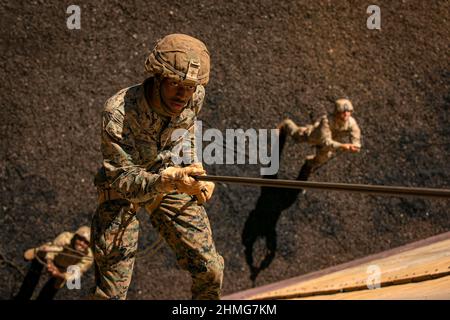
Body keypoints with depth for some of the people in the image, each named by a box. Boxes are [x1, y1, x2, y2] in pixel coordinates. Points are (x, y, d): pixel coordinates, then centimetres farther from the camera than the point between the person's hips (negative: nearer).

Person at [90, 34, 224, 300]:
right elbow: (123, 180, -32)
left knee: (210, 269, 3)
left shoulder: (195, 97, -18)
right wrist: (165, 181, -49)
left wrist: (194, 168, -2)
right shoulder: (118, 113, -35)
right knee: (112, 291, -7)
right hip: (122, 190, -4)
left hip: (171, 176, 4)